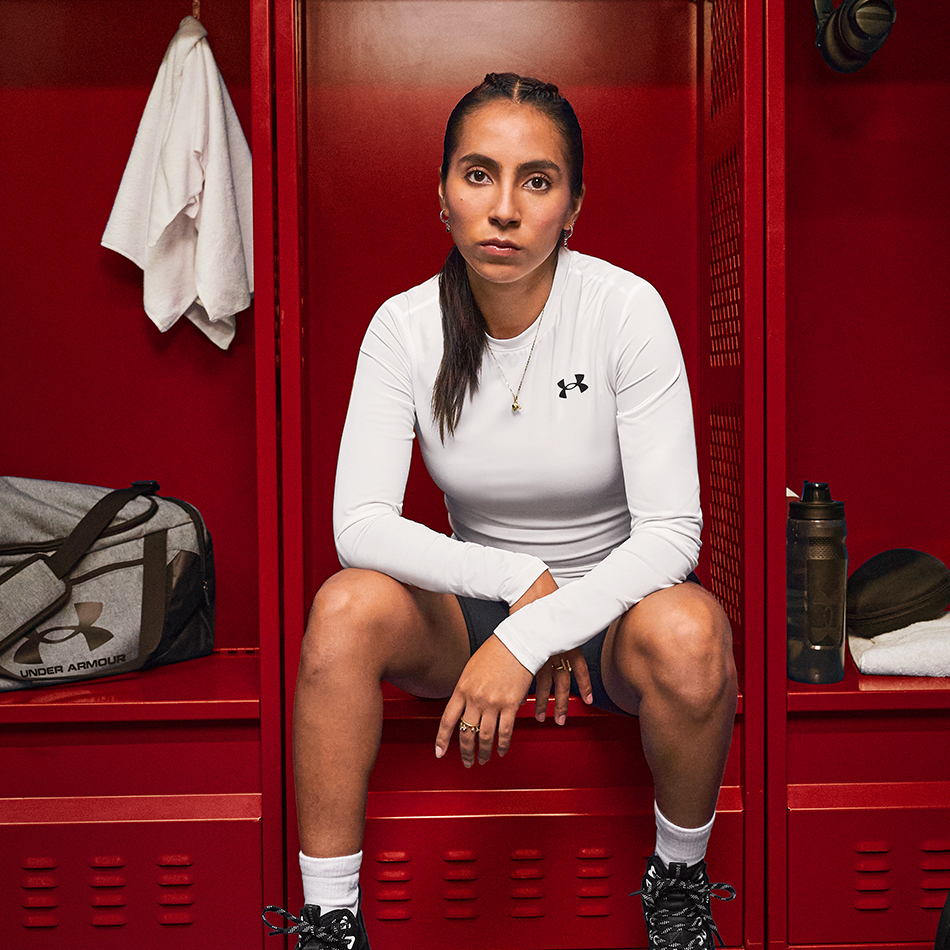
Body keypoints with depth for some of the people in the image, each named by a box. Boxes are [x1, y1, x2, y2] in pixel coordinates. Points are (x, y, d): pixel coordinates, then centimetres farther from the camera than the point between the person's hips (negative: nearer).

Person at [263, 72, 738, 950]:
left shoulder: (626, 308, -18)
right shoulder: (405, 326, -11)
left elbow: (671, 530, -22)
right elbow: (360, 524, -17)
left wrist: (529, 637, -33)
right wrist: (521, 581, -28)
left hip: (615, 605, -1)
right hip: (476, 603, 2)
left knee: (687, 632, -35)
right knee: (347, 605, -27)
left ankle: (679, 878, -4)